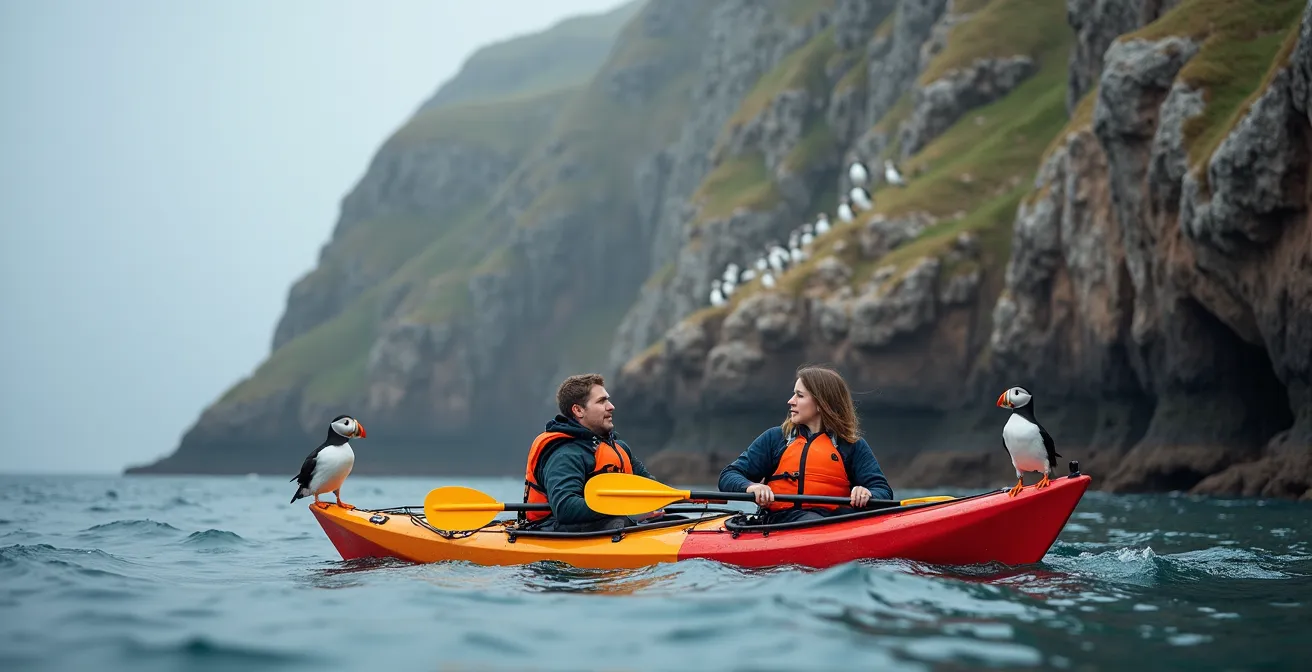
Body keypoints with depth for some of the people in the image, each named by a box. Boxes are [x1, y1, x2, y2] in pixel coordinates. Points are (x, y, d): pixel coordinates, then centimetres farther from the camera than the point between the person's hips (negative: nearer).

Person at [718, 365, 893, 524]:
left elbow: (883, 491, 8)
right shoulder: (775, 438, 18)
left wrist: (866, 495, -18)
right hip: (783, 519, 0)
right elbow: (728, 476, 13)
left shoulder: (853, 446, 15)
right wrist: (751, 487, -12)